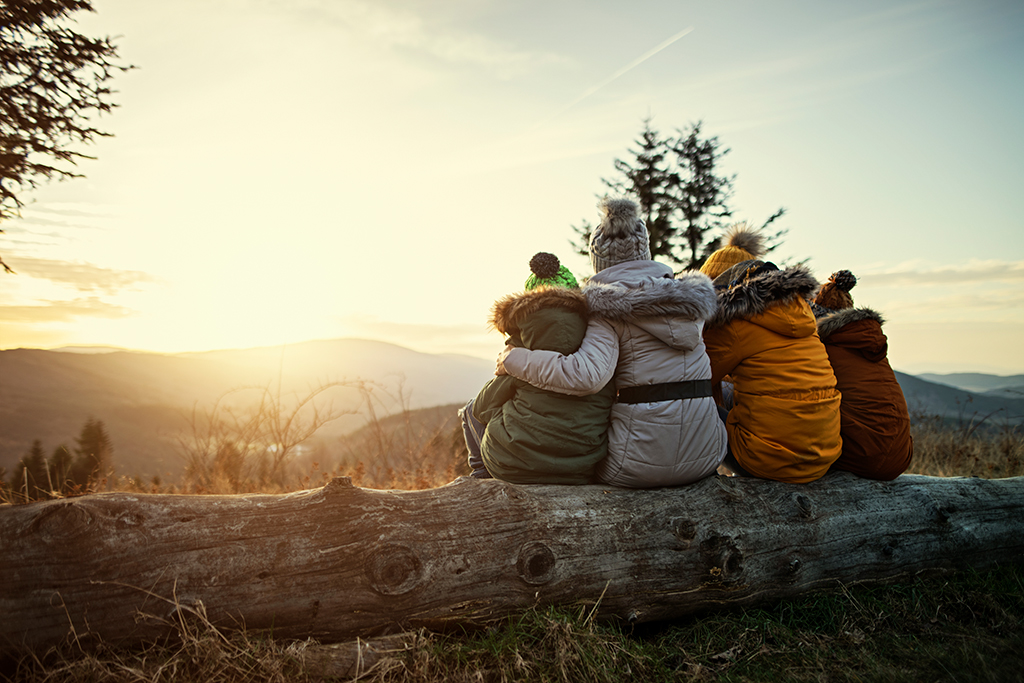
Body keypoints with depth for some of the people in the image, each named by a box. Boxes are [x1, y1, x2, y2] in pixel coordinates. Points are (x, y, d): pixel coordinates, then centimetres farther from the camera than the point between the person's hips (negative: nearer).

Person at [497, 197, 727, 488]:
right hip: (706, 455, 4)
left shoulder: (607, 308, -9)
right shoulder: (687, 295, 9)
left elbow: (587, 375, -26)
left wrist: (515, 359, -14)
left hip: (643, 461, -4)